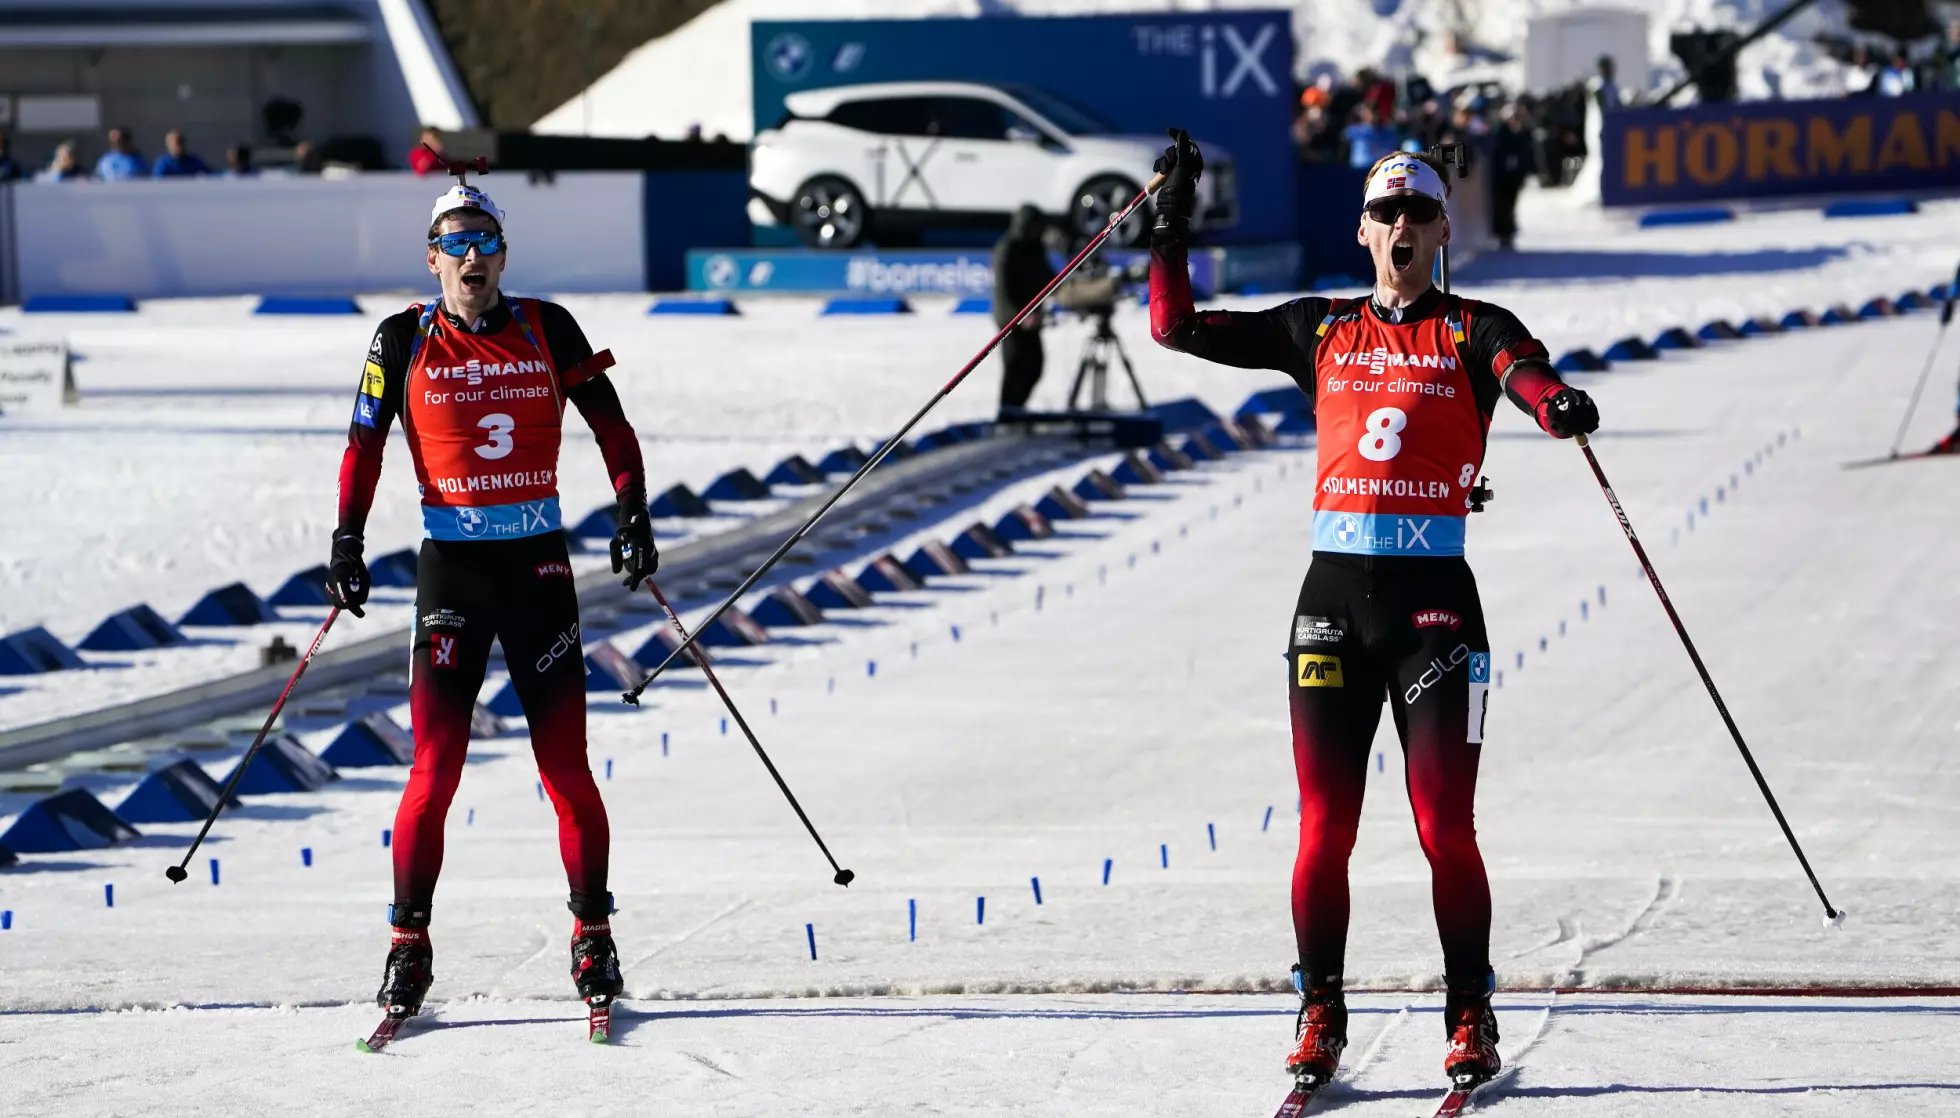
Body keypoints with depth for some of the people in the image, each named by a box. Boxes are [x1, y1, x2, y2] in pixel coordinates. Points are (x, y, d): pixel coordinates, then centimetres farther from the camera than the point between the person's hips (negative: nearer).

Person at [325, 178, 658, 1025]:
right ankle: (409, 945, 2)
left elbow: (609, 424, 8)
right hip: (451, 569, -1)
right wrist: (347, 542, -3)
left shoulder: (547, 330, 3)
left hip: (539, 569, 1)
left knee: (566, 768, 0)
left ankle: (593, 938, 11)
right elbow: (365, 445, 6)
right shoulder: (404, 341, 1)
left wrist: (632, 511, -3)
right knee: (436, 767, -8)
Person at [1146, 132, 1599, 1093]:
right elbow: (1178, 328, 14)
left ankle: (1470, 1020, 4)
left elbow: (1522, 369, -16)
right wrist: (1173, 227, 6)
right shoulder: (1320, 330, 14)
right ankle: (1320, 1017, 11)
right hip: (1333, 593, 2)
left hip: (1435, 598, -2)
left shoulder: (1472, 329, 6)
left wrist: (1558, 405, -38)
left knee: (1445, 829, -5)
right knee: (1324, 828, 1)